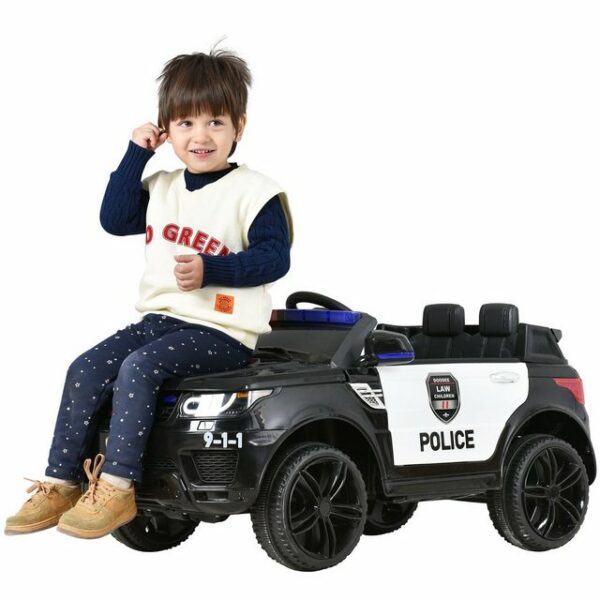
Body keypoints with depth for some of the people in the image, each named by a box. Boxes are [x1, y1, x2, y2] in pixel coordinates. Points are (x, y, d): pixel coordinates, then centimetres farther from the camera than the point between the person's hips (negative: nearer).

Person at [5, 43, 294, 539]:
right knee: (86, 369, -9)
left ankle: (117, 488, -25)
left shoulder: (254, 192, -6)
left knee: (138, 367, -28)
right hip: (162, 317, 7)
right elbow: (114, 218, 14)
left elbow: (275, 256, -12)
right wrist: (136, 153, 9)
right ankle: (61, 484, -5)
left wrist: (211, 270, -24)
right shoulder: (163, 188, 16)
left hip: (222, 331, -7)